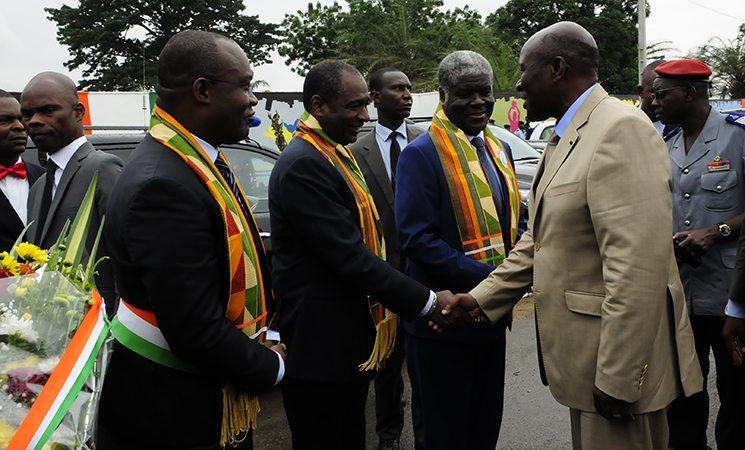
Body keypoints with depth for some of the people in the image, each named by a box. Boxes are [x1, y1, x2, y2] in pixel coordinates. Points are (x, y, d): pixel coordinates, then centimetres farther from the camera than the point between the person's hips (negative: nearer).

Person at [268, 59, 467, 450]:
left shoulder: (336, 154, 12)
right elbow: (349, 257, -23)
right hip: (320, 347, -10)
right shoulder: (303, 165, -20)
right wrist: (428, 303, -19)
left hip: (348, 340, 10)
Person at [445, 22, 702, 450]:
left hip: (620, 365, -9)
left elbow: (639, 266, -25)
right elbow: (541, 239, 18)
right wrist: (482, 297, 13)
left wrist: (617, 378, -24)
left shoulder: (621, 129, -19)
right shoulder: (565, 137, 14)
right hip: (581, 353, 9)